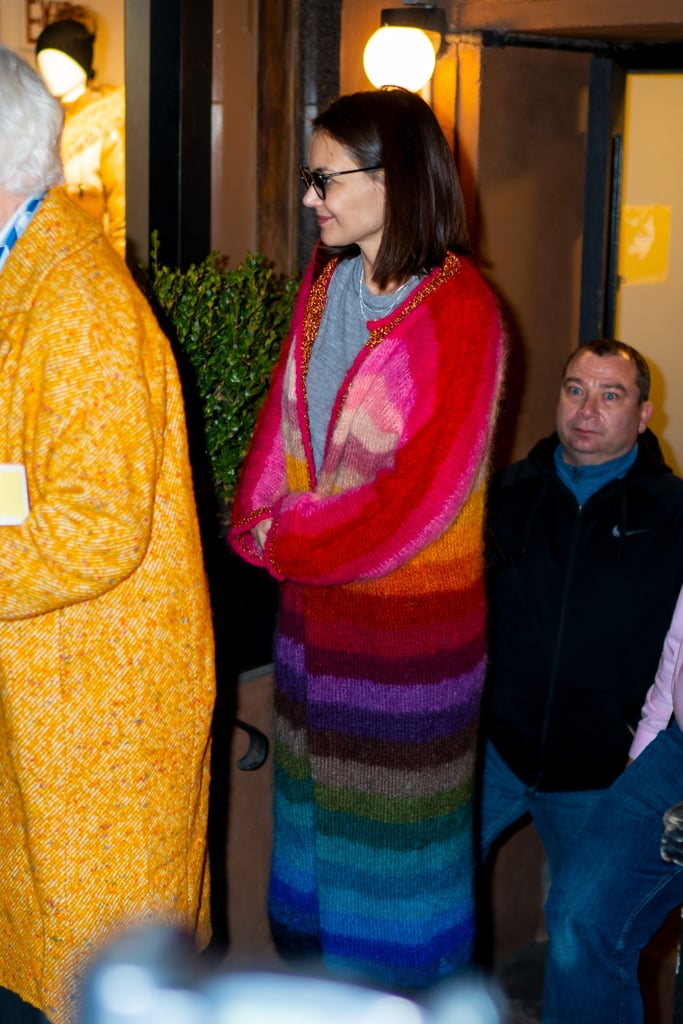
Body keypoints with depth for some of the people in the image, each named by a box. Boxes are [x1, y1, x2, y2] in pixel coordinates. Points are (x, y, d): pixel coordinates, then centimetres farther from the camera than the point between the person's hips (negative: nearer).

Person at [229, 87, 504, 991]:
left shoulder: (459, 311, -18)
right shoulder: (325, 285, 4)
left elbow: (423, 493, -21)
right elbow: (283, 417, 9)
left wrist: (283, 542, -13)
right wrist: (257, 524, -8)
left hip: (407, 619, -7)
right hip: (313, 603, 7)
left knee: (391, 835, 8)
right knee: (316, 809, 18)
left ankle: (404, 989, 27)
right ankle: (324, 970, 35)